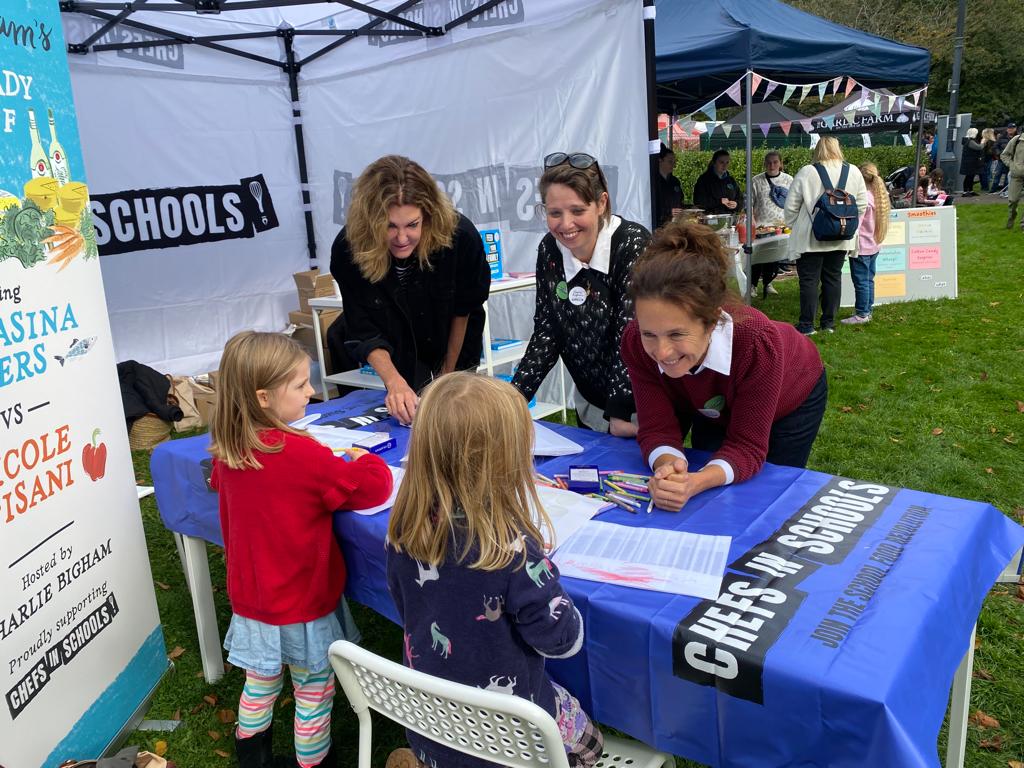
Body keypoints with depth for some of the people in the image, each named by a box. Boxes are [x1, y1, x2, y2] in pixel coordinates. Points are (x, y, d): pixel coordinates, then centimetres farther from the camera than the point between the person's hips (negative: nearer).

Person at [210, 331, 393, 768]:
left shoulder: (229, 449, -7)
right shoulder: (300, 454, -28)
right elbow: (374, 487, -26)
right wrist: (364, 459, -3)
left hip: (250, 598, 7)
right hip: (302, 606, -7)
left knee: (260, 683, 27)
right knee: (315, 691, 14)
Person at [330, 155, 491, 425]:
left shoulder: (460, 236, -33)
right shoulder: (348, 250, -31)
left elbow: (463, 310, -15)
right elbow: (365, 333, -26)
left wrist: (449, 372, -5)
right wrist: (395, 383, -43)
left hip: (457, 349, 0)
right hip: (402, 358, 0)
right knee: (410, 417, 9)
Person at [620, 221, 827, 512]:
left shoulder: (757, 343, -45)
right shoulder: (636, 343, -36)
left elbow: (746, 446, -37)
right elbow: (657, 428, -30)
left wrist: (696, 482, -58)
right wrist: (669, 468, -54)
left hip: (791, 398, -2)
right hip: (714, 408, 3)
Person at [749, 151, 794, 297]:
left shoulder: (788, 180, 5)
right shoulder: (756, 181, 1)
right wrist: (753, 221, -7)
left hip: (781, 225, 2)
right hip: (761, 225, -2)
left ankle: (767, 283, 21)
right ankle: (752, 284, 6)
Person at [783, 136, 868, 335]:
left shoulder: (806, 172, -9)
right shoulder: (853, 172, 3)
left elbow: (791, 206, -6)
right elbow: (861, 205, 7)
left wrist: (795, 226, 10)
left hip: (811, 237, -4)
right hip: (841, 237, 4)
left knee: (809, 280, 1)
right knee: (833, 278, 11)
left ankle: (807, 325, 3)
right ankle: (829, 323, 17)